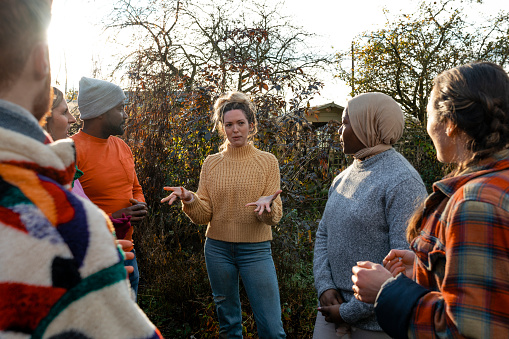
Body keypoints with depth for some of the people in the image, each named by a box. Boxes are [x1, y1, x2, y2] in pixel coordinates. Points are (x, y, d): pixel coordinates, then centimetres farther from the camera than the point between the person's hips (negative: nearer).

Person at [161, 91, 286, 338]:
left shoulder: (267, 162, -1)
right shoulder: (211, 163, 4)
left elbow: (274, 217, -6)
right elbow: (203, 215, 0)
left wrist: (267, 205, -28)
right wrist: (189, 200, -20)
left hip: (255, 250, -2)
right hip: (218, 249, 2)